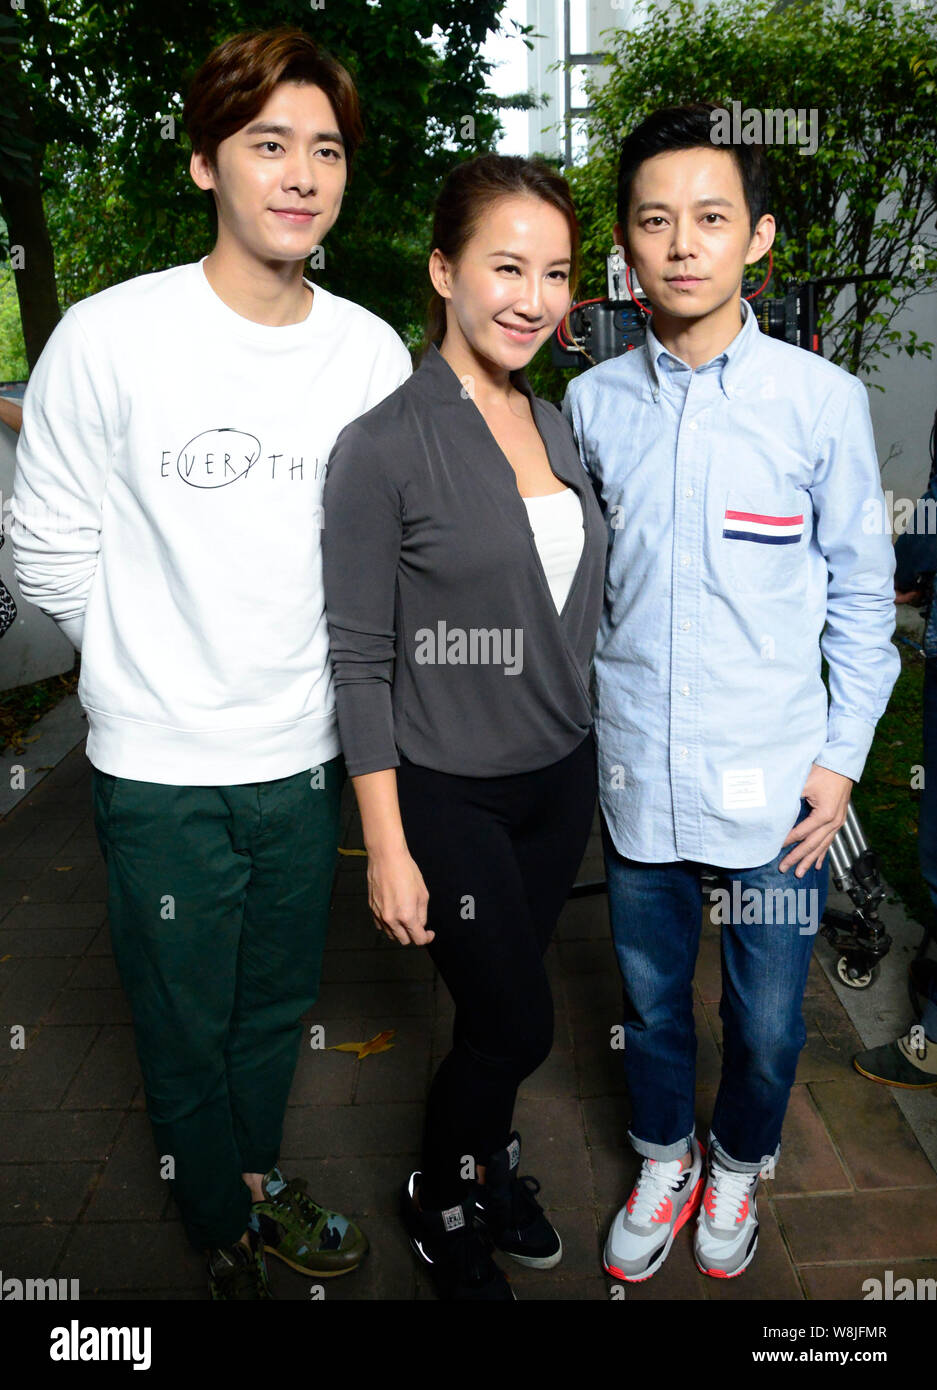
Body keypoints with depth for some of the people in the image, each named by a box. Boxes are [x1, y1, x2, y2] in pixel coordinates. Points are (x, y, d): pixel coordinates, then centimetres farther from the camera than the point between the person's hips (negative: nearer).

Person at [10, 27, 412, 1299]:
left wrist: (311, 671, 8)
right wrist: (157, 668, 3)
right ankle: (225, 1231, 43)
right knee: (188, 1022, 15)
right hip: (161, 764, -3)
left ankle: (256, 1177, 50)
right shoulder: (110, 338, -12)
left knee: (277, 1002, 21)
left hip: (303, 756, 3)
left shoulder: (375, 353, -2)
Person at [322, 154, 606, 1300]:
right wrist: (387, 849, -15)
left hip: (561, 775, 6)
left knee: (504, 1003, 20)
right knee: (516, 1024, 6)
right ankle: (436, 1204, 36)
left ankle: (486, 1162, 47)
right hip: (449, 791, -6)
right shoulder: (383, 445, -16)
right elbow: (359, 661, -16)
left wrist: (581, 746, 15)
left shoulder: (554, 425, 5)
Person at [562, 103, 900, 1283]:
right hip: (634, 774, 2)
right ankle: (662, 1161, 47)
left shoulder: (823, 401, -6)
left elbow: (862, 591, 1)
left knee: (768, 1021, 14)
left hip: (772, 783, -1)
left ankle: (737, 1165, 46)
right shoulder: (592, 403, 0)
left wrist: (843, 754, -2)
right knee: (650, 998, 19)